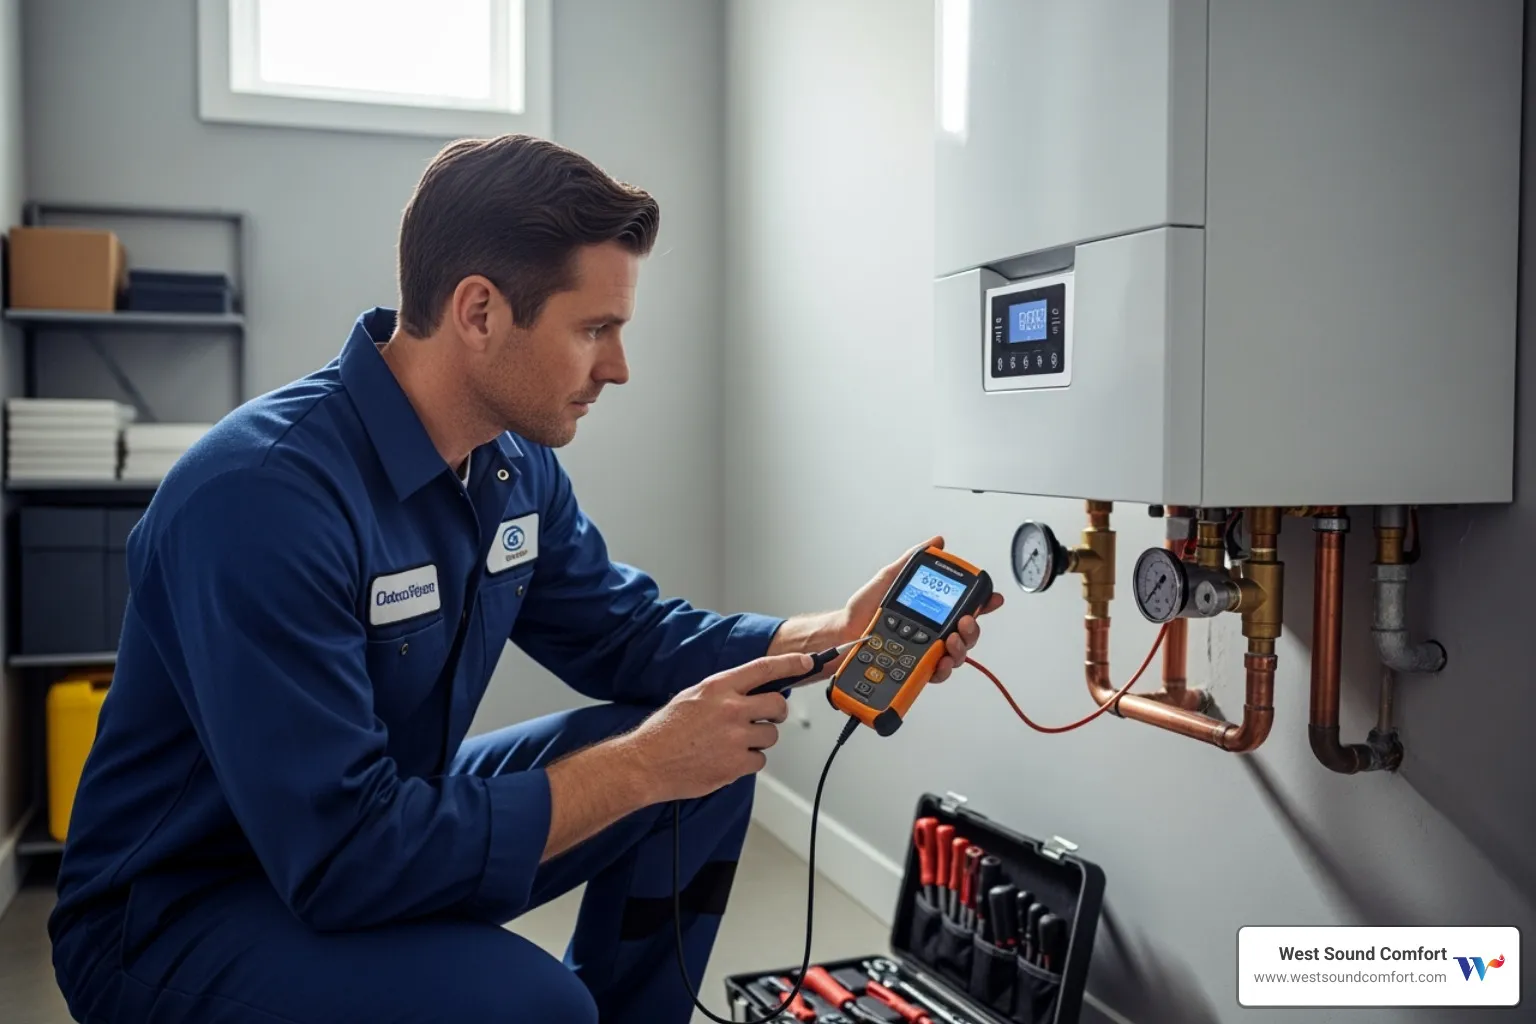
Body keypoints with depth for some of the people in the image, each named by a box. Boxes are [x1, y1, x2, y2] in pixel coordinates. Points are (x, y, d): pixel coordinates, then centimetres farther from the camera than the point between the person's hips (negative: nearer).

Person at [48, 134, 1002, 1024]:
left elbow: (628, 634, 7)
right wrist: (642, 766, -27)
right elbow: (343, 859, -32)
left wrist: (834, 636, -6)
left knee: (708, 764, -1)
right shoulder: (265, 495, -30)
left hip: (385, 823, 8)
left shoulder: (518, 463, -4)